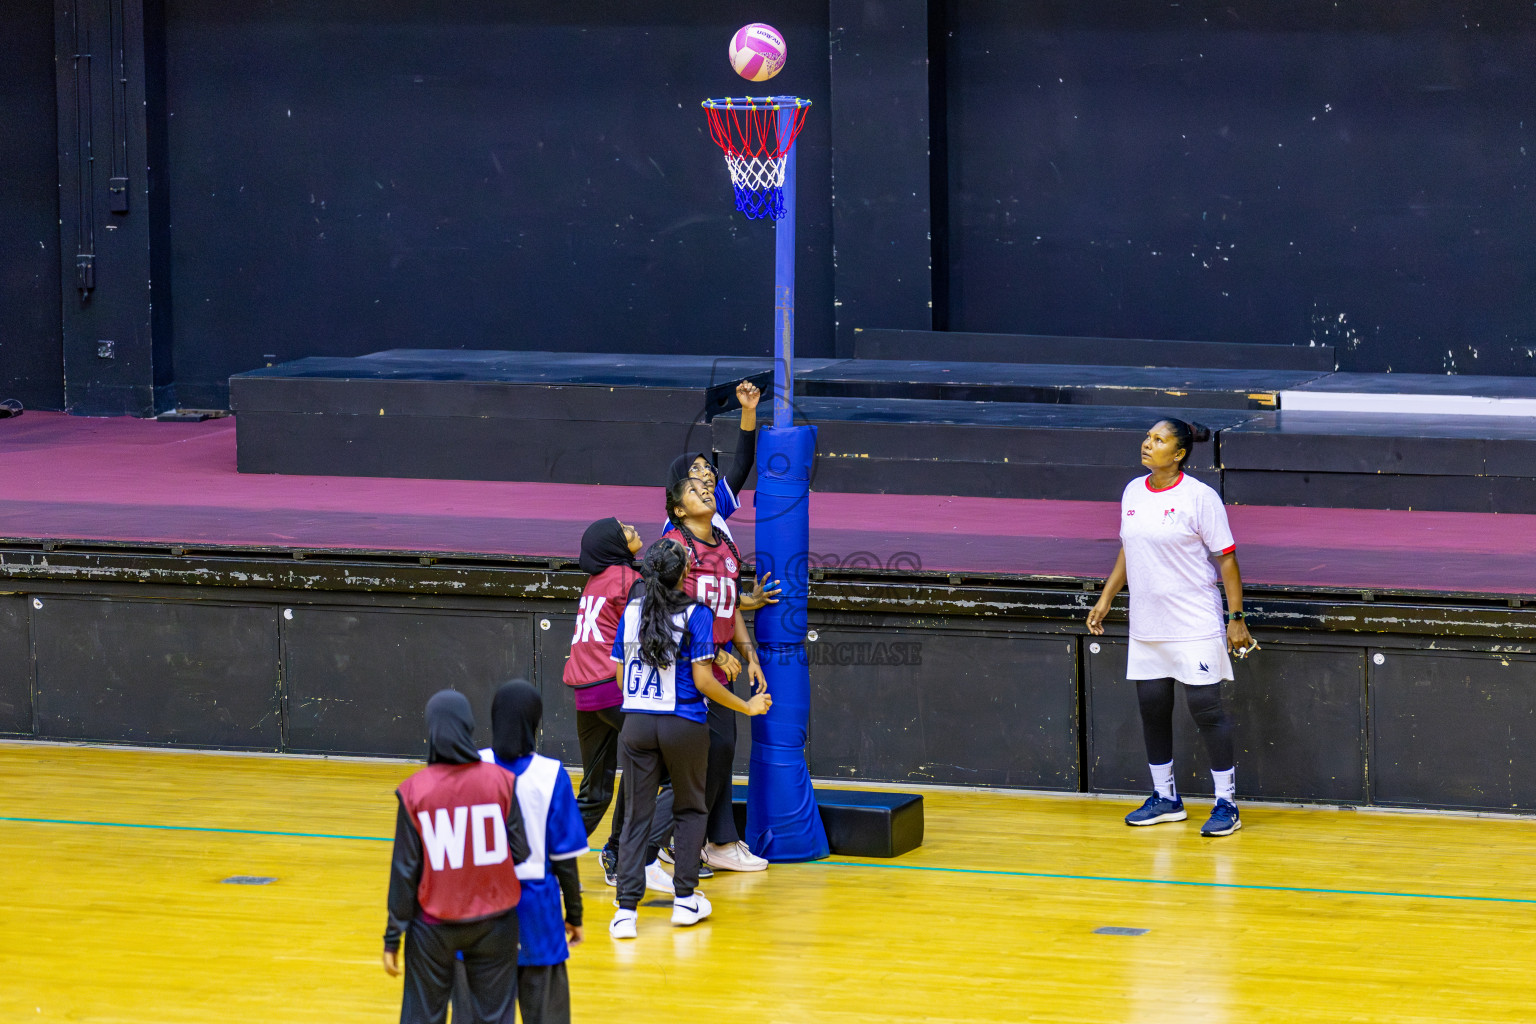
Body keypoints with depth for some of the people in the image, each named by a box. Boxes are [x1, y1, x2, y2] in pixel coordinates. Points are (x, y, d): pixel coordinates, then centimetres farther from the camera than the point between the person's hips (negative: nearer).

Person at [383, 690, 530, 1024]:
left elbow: (405, 870, -5)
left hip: (433, 924, 0)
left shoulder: (414, 791, -9)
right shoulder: (501, 781, -8)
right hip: (493, 921, 0)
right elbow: (521, 852, -7)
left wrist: (393, 937, 2)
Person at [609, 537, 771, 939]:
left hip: (636, 724, 3)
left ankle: (626, 909, -4)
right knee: (689, 809, 18)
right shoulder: (695, 615, -9)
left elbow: (620, 676, 8)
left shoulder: (631, 612, 3)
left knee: (636, 816, 5)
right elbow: (702, 680, -12)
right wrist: (747, 707, 0)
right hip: (683, 725, -3)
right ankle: (685, 898, 17)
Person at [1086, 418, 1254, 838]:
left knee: (1206, 708, -6)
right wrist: (1106, 599, 18)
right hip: (1146, 626, 6)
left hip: (1195, 626, -6)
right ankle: (1165, 799, 21)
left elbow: (1227, 558, -9)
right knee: (1152, 709, 9)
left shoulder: (1199, 497, -11)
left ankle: (1226, 803, 0)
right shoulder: (1133, 492, 8)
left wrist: (1236, 618, -12)